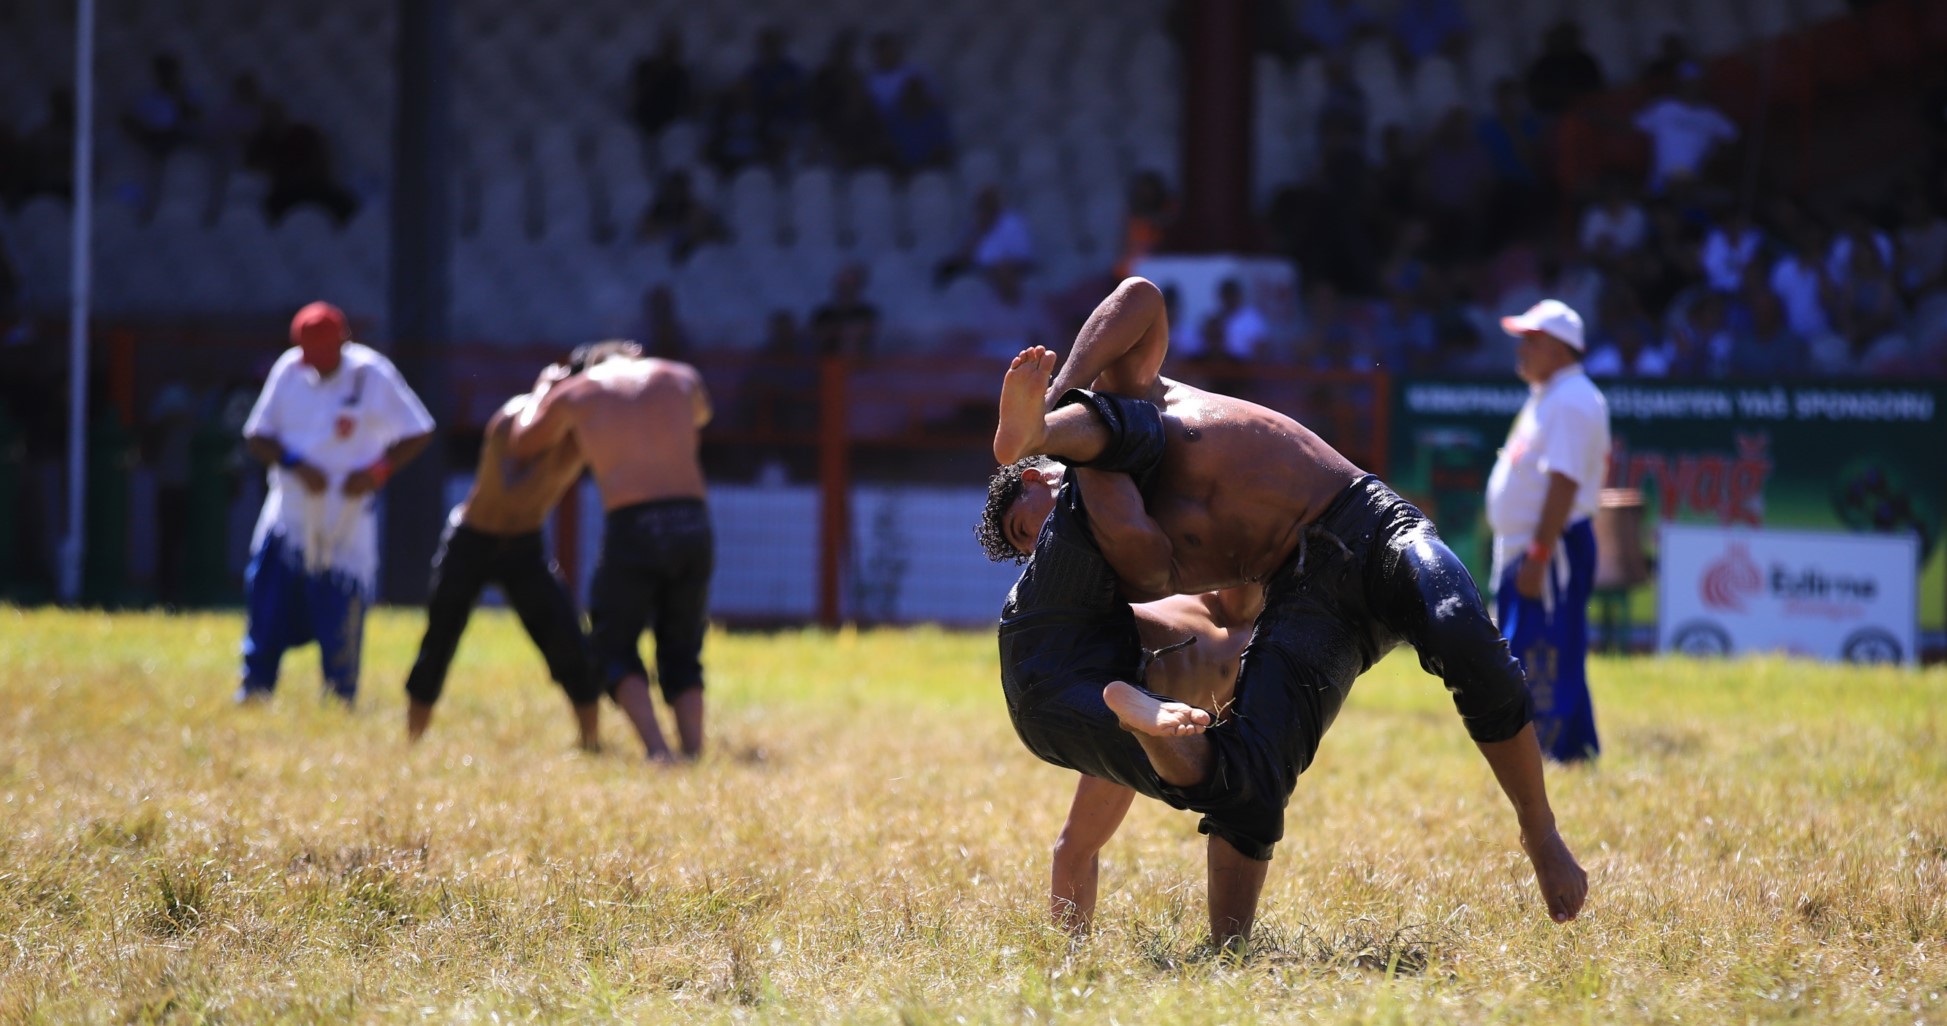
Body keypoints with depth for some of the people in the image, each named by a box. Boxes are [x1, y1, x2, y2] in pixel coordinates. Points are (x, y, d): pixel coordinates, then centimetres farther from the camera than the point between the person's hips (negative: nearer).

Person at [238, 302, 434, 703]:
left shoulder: (371, 375, -7)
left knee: (341, 617, -5)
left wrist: (376, 472, -17)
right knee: (267, 608, 1)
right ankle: (253, 693, 9)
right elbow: (256, 437, 6)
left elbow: (418, 434, -3)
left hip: (347, 520, -3)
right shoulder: (288, 371, 2)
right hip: (289, 516, 3)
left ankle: (340, 701, 3)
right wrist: (295, 463, -13)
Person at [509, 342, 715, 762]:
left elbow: (520, 446, 30)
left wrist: (542, 391, 49)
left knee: (615, 650, 11)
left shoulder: (575, 394, 13)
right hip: (693, 525, 3)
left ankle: (656, 749, -10)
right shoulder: (682, 379, 20)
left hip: (633, 527, -3)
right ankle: (693, 753, 2)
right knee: (681, 655, 18)